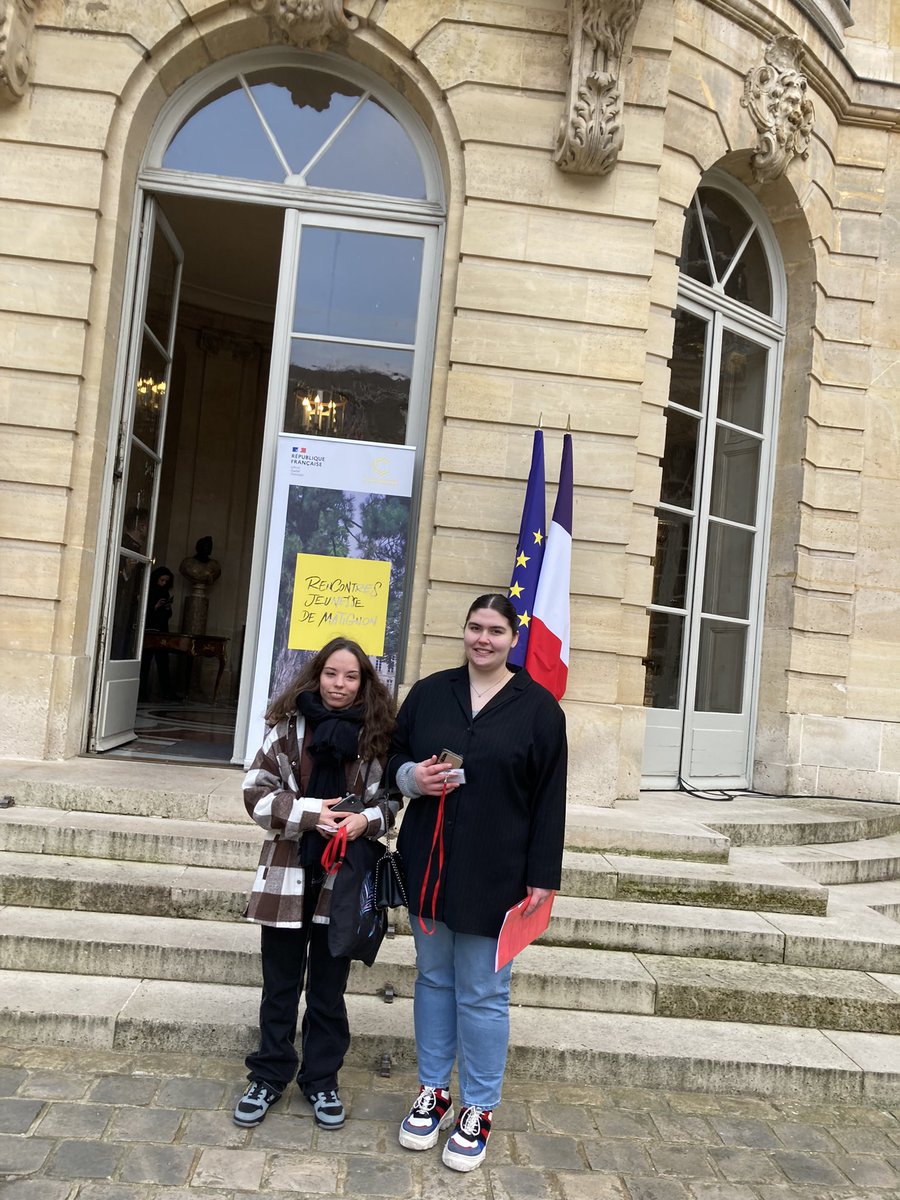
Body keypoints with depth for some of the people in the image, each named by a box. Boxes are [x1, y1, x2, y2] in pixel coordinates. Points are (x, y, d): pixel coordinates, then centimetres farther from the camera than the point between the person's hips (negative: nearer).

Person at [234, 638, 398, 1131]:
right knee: (280, 984, 15)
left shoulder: (375, 736, -3)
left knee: (329, 988, 15)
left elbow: (390, 799, 4)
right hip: (287, 874, 0)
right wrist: (310, 812, -19)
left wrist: (366, 819, -17)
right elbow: (256, 794, -7)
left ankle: (321, 1080, 32)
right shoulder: (288, 728, -6)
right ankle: (269, 1076, 33)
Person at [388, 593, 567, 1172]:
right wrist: (412, 777, -9)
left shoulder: (539, 706, -4)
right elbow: (393, 757, 14)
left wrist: (542, 877, -7)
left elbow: (550, 799, -4)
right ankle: (433, 1091, 34)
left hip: (495, 875, -3)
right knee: (433, 978, 16)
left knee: (483, 993, 6)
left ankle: (479, 1109, 25)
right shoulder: (429, 692, 4)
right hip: (429, 865, 4)